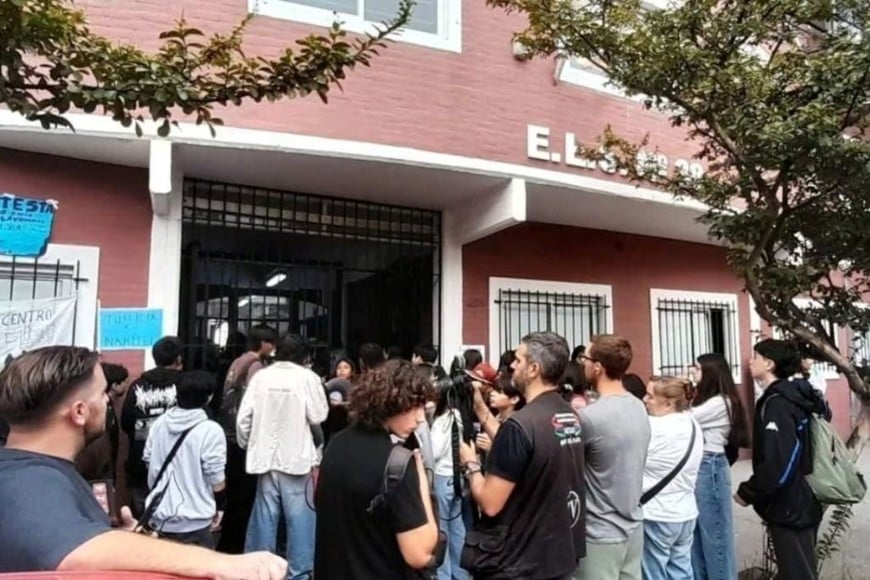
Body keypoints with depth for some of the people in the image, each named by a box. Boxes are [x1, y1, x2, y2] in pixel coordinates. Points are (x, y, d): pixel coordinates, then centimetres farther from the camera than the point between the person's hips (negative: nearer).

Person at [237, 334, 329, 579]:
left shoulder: (260, 377, -1)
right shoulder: (308, 378, -9)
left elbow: (243, 417, 0)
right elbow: (318, 416, -7)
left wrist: (246, 445, 15)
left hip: (265, 456, 4)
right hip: (297, 457, -3)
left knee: (264, 517, 15)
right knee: (299, 518, 7)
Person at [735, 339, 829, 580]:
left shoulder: (776, 403, -21)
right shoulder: (797, 396, 7)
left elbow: (776, 462, -29)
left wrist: (747, 492, -16)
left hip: (788, 506, -9)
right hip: (803, 501, 9)